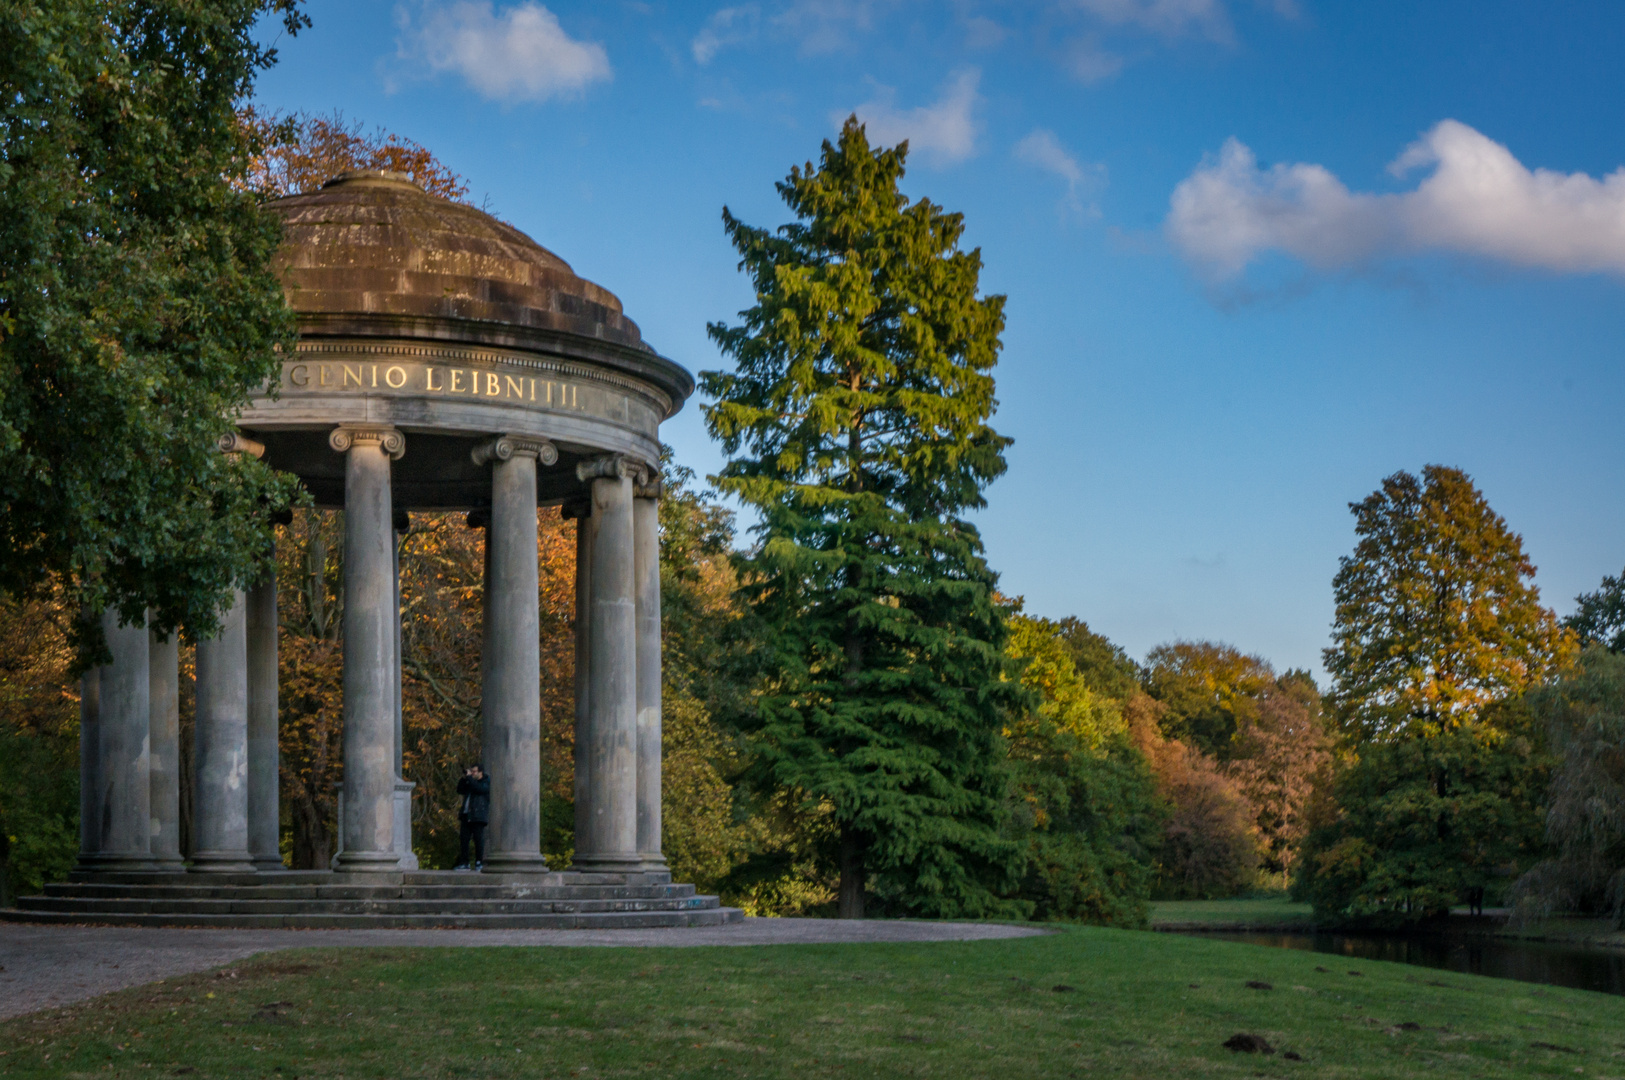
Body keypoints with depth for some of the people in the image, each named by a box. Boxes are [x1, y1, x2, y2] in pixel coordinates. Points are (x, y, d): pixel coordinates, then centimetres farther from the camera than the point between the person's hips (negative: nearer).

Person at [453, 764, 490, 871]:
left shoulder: (486, 782, -1)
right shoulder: (470, 782, 22)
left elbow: (479, 789, -19)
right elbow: (460, 790, 19)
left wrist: (469, 777, -12)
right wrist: (464, 778, 7)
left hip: (478, 817, -7)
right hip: (466, 816, 7)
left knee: (478, 839, -6)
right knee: (463, 839, 3)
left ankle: (479, 862, -1)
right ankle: (464, 863, 6)